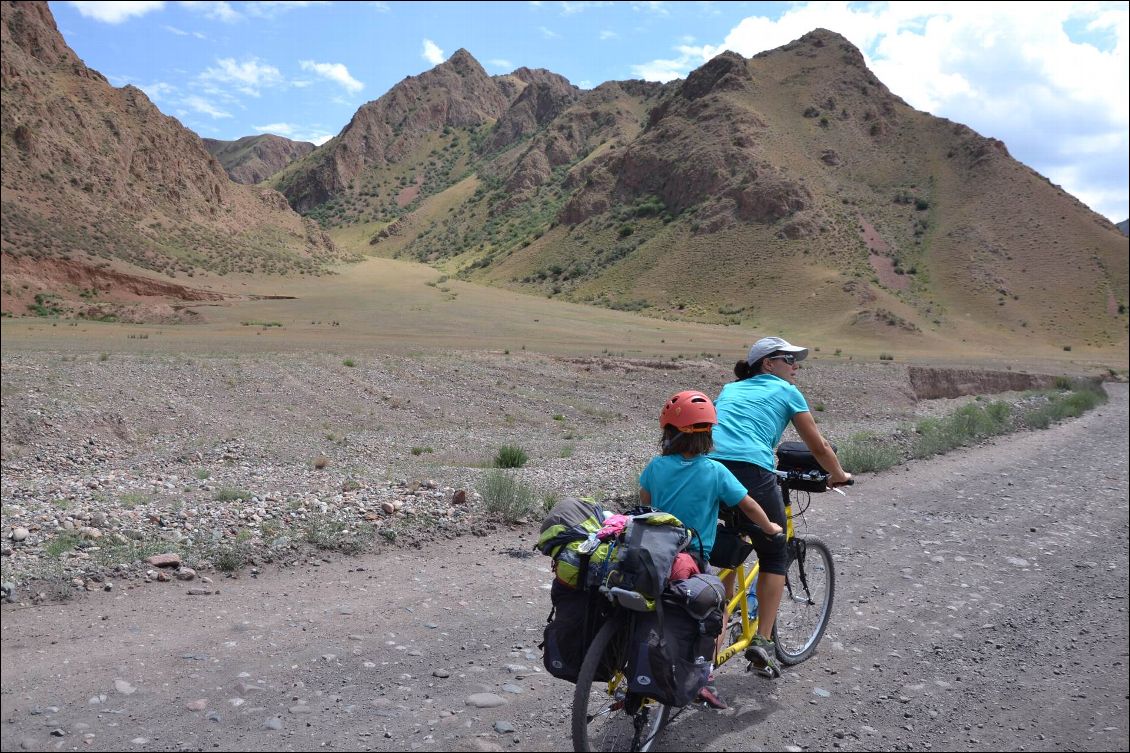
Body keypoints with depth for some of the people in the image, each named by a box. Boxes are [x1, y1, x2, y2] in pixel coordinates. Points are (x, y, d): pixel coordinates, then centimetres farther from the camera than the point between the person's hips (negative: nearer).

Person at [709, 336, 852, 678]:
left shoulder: (730, 389, 29)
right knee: (774, 559, 15)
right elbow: (819, 447, 19)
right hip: (751, 474, -5)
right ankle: (762, 641, 11)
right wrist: (839, 476, 38)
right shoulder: (786, 391, 15)